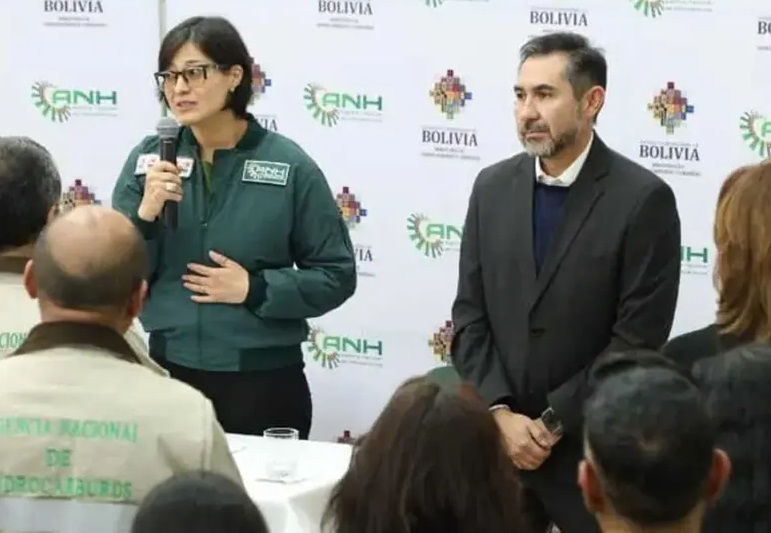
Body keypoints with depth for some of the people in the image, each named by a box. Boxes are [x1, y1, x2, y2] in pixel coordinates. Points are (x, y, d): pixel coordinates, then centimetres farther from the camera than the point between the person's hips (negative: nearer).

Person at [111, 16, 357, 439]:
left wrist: (254, 290, -14)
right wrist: (146, 213, -15)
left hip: (263, 380, -2)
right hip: (168, 373, 2)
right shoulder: (148, 159, 2)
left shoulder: (289, 165, -5)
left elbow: (336, 276, -2)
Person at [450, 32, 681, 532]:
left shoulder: (643, 199, -10)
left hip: (593, 452, -4)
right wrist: (500, 413, -7)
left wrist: (551, 424, -11)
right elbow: (470, 316, 5)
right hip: (497, 442, 4)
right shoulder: (493, 186, 5)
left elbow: (637, 342, -12)